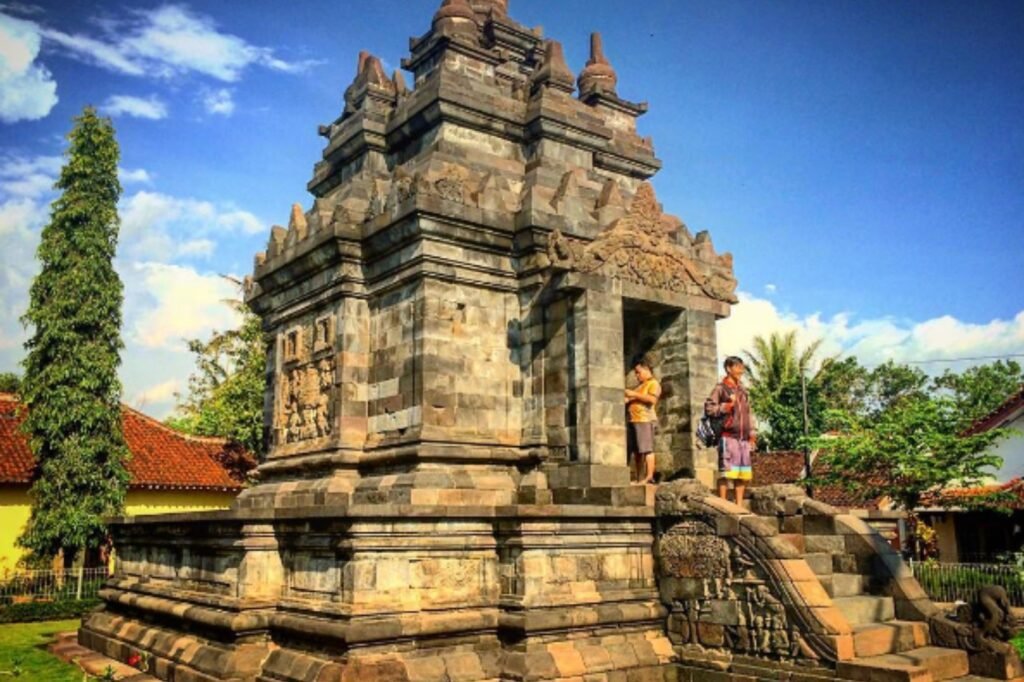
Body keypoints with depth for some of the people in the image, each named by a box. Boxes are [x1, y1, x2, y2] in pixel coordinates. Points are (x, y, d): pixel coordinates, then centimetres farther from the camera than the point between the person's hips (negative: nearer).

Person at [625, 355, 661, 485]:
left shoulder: (653, 383, 2)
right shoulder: (640, 386, 29)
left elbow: (652, 399, -15)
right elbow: (633, 402, 34)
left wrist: (635, 394, -13)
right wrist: (627, 400, 13)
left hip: (645, 420, -9)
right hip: (634, 420, 9)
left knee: (646, 449, -13)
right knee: (636, 451, 5)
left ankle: (649, 477, -15)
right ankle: (638, 478, 6)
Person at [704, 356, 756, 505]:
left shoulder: (742, 389, 19)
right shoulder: (721, 388, 0)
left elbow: (748, 413, 21)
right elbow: (708, 408, -8)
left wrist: (752, 434, 16)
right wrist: (727, 406, -14)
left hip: (743, 438, 7)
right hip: (728, 436, -7)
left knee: (743, 473, 7)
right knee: (726, 472, -8)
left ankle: (739, 505, 15)